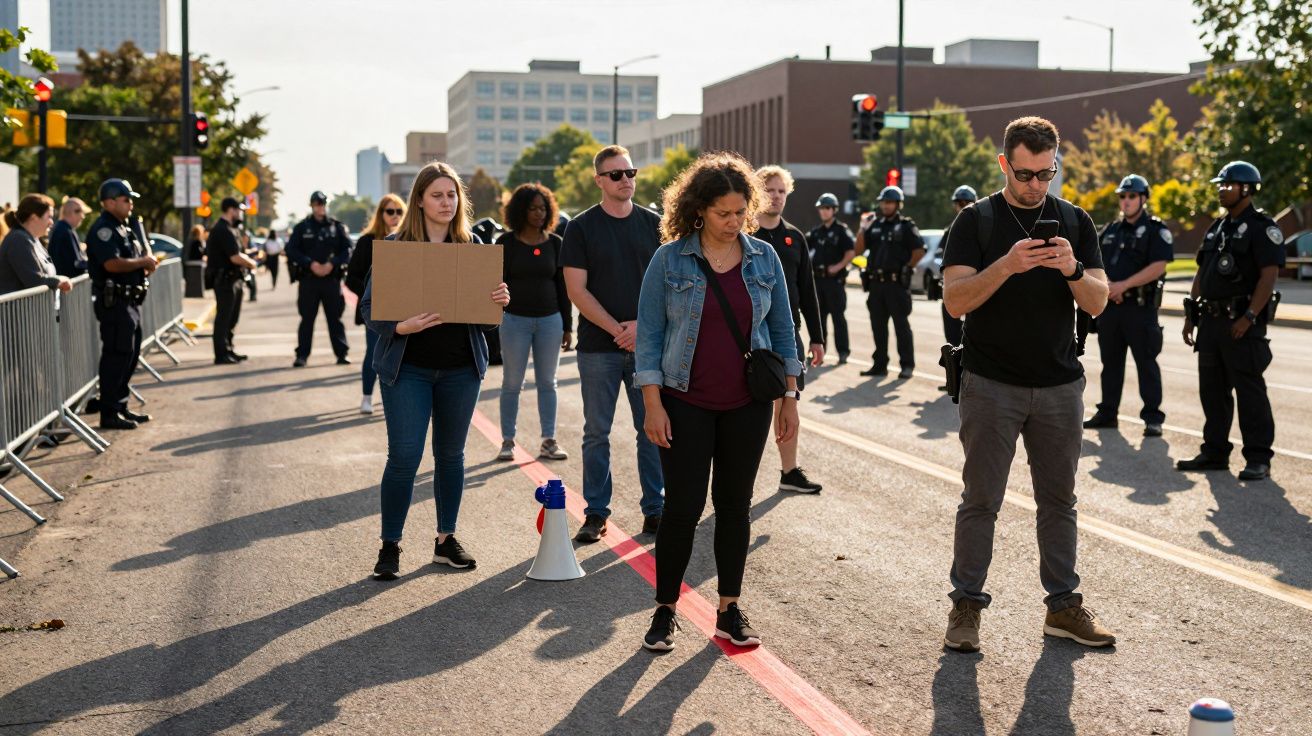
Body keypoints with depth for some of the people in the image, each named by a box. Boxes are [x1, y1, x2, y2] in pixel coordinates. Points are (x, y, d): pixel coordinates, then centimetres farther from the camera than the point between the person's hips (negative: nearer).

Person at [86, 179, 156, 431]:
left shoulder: (124, 228, 19)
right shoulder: (103, 230, -13)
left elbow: (144, 253, 25)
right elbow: (112, 263, -26)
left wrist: (148, 263, 1)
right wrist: (143, 262, -13)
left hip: (130, 302, 10)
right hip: (114, 303, -10)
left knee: (129, 356, 15)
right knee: (116, 357, -8)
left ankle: (121, 407, 24)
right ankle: (109, 414, -4)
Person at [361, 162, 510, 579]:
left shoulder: (472, 246, 6)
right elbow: (370, 307, -6)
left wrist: (501, 301, -11)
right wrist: (400, 327, -24)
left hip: (461, 368, 3)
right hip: (408, 368, -3)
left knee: (451, 454, 12)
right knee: (404, 456, -6)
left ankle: (446, 539, 25)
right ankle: (390, 546, 7)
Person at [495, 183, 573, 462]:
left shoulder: (555, 243, 5)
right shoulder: (506, 243, -1)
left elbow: (562, 286, 8)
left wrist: (568, 326, 6)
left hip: (550, 320, 2)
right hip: (515, 320, -2)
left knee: (547, 383, 6)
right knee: (512, 383, 3)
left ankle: (549, 441, 11)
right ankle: (507, 441, 10)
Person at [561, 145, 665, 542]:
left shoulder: (654, 225, 6)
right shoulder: (581, 228, 1)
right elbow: (577, 289, -4)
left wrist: (643, 324, -10)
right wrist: (616, 329, -12)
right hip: (599, 347, -1)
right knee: (597, 433, 4)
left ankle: (655, 509, 15)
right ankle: (596, 513, 13)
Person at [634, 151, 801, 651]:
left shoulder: (764, 258, 3)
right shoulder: (670, 260, -5)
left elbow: (782, 329, 9)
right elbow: (649, 333, -4)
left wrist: (790, 397, 6)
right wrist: (653, 404, -10)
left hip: (747, 405, 3)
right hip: (686, 404, -3)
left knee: (735, 505, 8)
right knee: (683, 506, -3)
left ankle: (730, 610, 19)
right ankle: (665, 611, 12)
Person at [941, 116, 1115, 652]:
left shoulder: (1074, 222, 7)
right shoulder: (977, 221, -1)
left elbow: (1097, 303, 2)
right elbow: (955, 301, -11)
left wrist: (1072, 269, -19)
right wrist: (1007, 266, -26)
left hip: (1059, 386, 3)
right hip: (991, 384, -3)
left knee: (1059, 500, 10)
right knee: (981, 500, 2)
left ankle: (1064, 605, 19)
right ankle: (966, 605, 10)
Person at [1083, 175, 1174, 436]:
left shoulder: (1156, 230, -4)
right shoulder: (1111, 230, 16)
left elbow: (1158, 267, -15)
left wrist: (1123, 285, -19)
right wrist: (1105, 284, -6)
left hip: (1140, 306, -6)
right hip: (1110, 305, 6)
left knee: (1146, 363, -4)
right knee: (1111, 362, 12)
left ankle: (1153, 417, -1)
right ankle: (1107, 413, 20)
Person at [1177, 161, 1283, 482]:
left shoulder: (1262, 227, -7)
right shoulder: (1217, 229, 18)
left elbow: (1269, 275, -15)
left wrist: (1249, 317, -21)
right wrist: (1190, 314, 13)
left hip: (1242, 323, -8)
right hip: (1211, 320, 8)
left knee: (1249, 390, -6)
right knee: (1212, 389, 11)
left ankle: (1258, 459, -1)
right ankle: (1214, 452, 19)